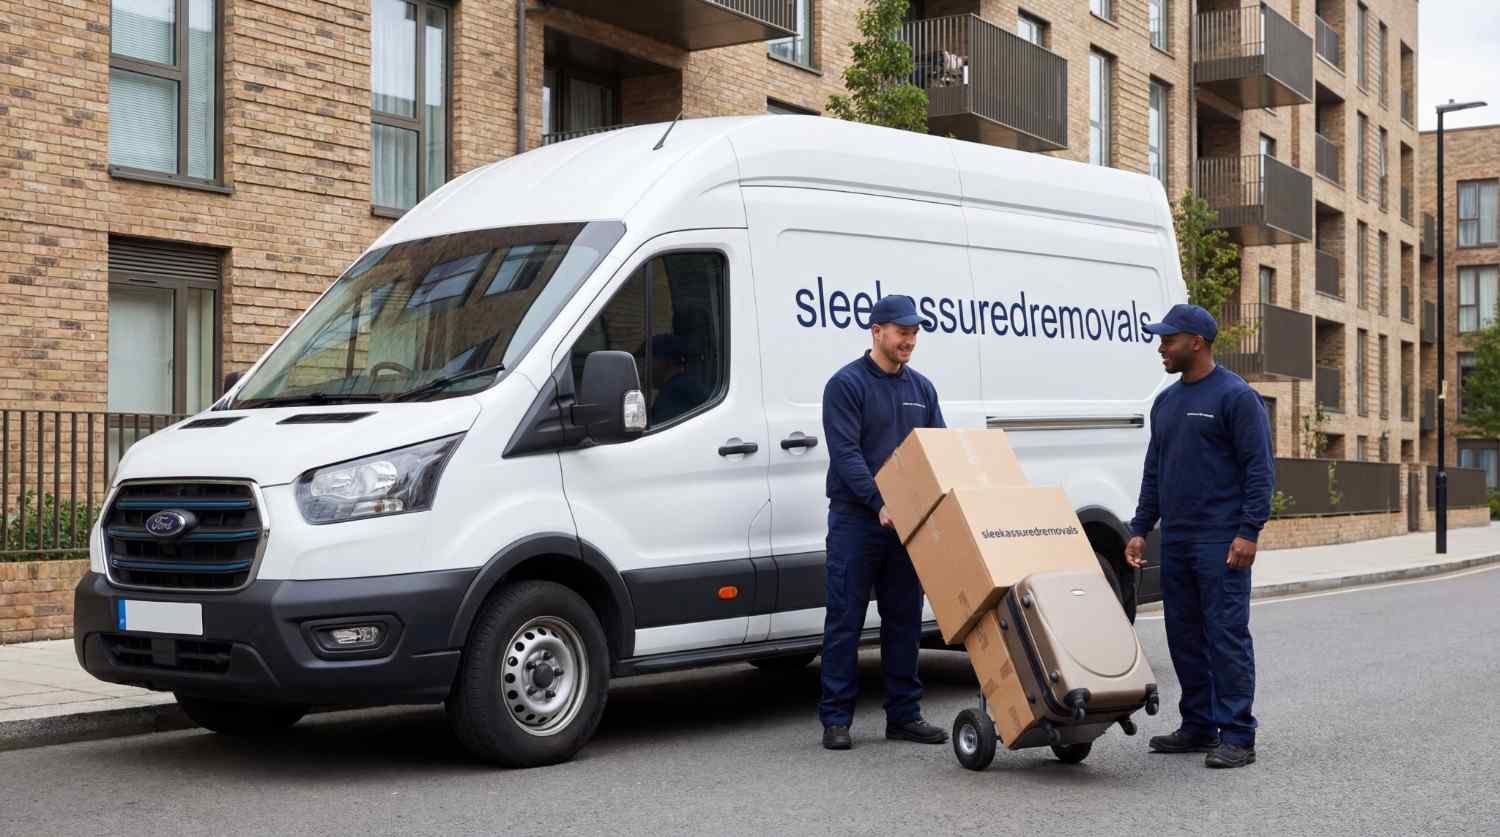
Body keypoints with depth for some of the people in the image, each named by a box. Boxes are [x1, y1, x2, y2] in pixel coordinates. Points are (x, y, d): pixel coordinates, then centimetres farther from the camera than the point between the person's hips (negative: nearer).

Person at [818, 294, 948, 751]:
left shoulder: (921, 388, 13)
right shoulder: (846, 384, -6)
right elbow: (846, 454, -15)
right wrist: (879, 504, -24)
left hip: (907, 521, 6)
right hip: (856, 520, -6)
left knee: (904, 621, 9)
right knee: (845, 621, -2)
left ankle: (903, 714, 16)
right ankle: (836, 718, 3)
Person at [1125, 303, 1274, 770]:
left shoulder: (1235, 396, -8)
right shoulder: (1166, 402, 16)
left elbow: (1259, 468, -11)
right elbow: (1153, 473, 20)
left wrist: (1249, 531, -18)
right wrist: (1139, 530, 15)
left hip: (1221, 542, -8)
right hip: (1176, 540, 8)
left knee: (1227, 635, -7)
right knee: (1184, 636, 11)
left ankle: (1237, 736, -4)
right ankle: (1198, 726, 21)